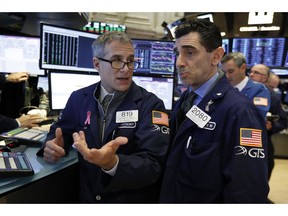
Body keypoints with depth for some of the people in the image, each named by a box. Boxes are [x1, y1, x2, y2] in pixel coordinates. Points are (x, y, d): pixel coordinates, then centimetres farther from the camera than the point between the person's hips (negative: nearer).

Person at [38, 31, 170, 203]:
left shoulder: (151, 104, -10)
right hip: (87, 197, 4)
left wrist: (113, 163, -33)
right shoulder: (79, 98, 1)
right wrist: (52, 146, -9)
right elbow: (60, 131, 11)